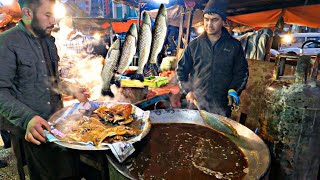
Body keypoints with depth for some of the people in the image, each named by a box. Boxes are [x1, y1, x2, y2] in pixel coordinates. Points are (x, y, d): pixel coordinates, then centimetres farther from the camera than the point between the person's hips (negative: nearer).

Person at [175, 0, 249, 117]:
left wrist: (234, 90, -7)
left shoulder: (234, 45, 1)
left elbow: (241, 71, 8)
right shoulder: (194, 45, 2)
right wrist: (187, 90, -4)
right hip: (196, 104, 1)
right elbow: (181, 69, 8)